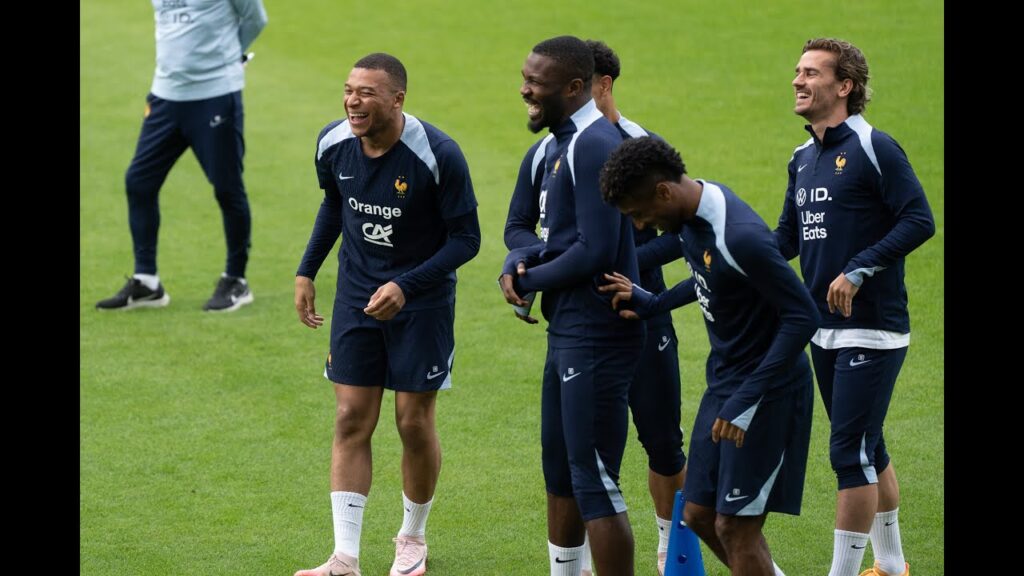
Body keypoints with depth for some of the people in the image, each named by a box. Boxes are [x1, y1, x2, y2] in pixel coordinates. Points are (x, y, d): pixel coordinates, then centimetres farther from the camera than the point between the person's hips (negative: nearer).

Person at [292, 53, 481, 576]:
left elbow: (466, 238, -16)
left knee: (414, 422, 4)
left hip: (422, 300, -4)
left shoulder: (437, 155, -23)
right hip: (356, 296, 4)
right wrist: (307, 271, 9)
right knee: (351, 420, 0)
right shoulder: (333, 144, -8)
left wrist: (407, 286, -26)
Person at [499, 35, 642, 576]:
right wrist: (516, 264, -3)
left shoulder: (594, 146, -18)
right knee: (559, 474, 19)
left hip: (594, 335, -11)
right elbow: (526, 226, 20)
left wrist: (532, 280, -9)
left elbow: (595, 252, -23)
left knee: (594, 484, -9)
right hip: (565, 331, 11)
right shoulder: (548, 149, 13)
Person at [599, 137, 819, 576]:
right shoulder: (692, 216, 0)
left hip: (766, 390, -9)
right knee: (700, 514, 11)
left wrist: (748, 399, -24)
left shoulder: (740, 237, -28)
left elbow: (802, 317, -25)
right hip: (724, 381, 9)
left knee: (735, 525, -5)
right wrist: (652, 305, 14)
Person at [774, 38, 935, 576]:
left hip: (871, 329, -8)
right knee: (867, 452, 16)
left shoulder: (873, 148, -12)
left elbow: (919, 221, -17)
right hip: (825, 330, 8)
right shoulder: (803, 158, 13)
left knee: (851, 452, -9)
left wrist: (859, 270, -23)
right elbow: (787, 237, 19)